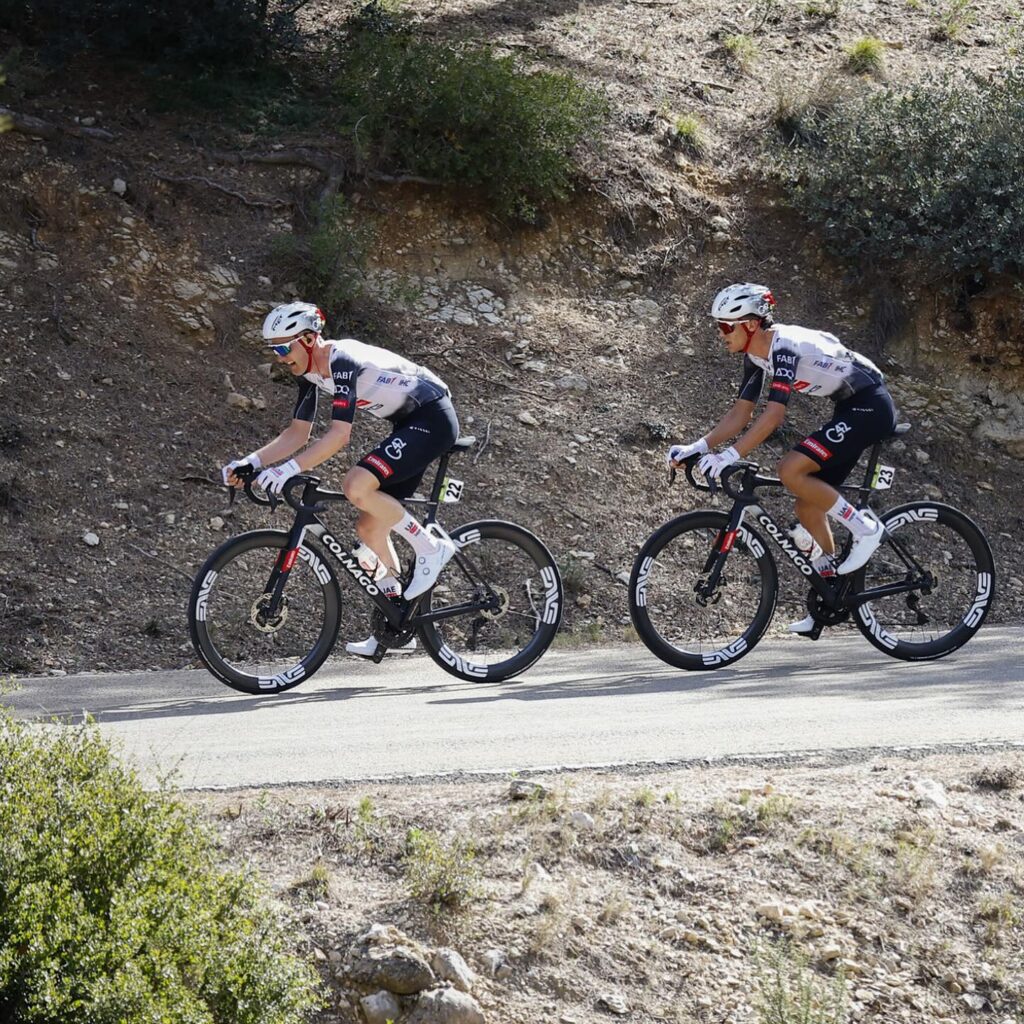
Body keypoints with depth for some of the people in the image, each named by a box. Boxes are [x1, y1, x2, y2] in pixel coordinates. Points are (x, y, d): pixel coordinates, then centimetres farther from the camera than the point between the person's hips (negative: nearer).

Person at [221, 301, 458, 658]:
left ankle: (430, 546, -11)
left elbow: (339, 435, -32)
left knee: (356, 485, -28)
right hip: (408, 424, 10)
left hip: (433, 418, -10)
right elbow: (298, 433, 6)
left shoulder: (342, 361, -25)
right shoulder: (310, 372, 3)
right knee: (370, 525, 6)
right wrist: (251, 461, -7)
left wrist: (289, 468, -39)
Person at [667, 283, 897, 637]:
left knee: (791, 470, -22)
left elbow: (773, 415, -32)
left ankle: (864, 527, -10)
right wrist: (698, 447, -6)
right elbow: (740, 414, 7)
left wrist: (730, 457, -37)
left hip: (871, 406, -10)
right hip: (850, 409, 10)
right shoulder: (756, 356, 5)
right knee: (808, 504, 7)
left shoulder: (784, 346, -24)